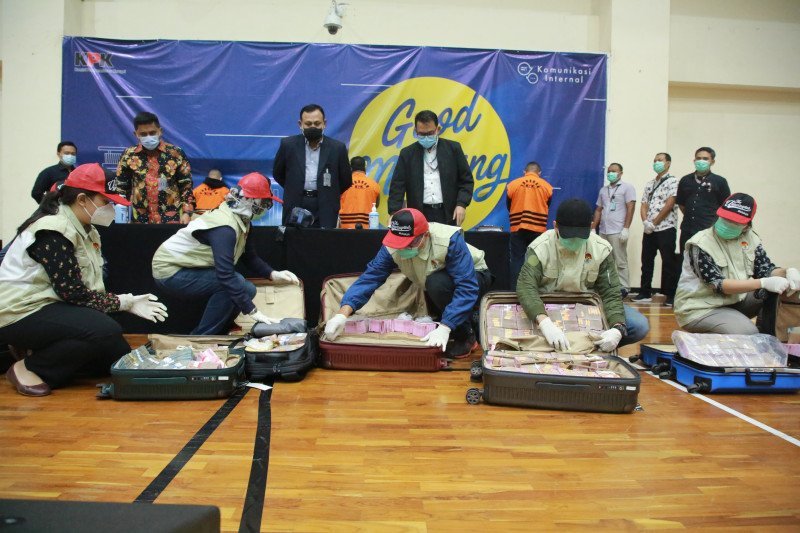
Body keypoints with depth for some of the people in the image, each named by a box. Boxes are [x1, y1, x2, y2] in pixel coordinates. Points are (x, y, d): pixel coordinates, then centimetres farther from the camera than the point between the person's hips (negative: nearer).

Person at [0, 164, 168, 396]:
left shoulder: (86, 231, 9)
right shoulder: (53, 232, -21)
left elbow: (90, 287, 5)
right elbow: (72, 292, -25)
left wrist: (128, 301, -8)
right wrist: (122, 302, -18)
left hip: (51, 307, 10)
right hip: (22, 314, -9)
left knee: (118, 355, 4)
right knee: (105, 330, -30)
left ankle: (42, 352, 12)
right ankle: (30, 367, -13)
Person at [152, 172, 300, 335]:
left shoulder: (241, 219, 0)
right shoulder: (225, 227, -30)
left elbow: (250, 257, 7)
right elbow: (226, 276, -38)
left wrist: (273, 274, -10)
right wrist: (253, 311, -38)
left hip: (184, 267, 10)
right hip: (170, 271, -9)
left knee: (246, 290, 3)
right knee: (235, 283, -26)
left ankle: (199, 337, 13)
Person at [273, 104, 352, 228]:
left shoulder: (337, 148, 2)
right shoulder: (288, 145, 4)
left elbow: (346, 180, 11)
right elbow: (277, 173, 17)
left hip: (325, 210, -1)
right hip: (295, 208, 1)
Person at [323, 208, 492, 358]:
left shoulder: (450, 239, -38)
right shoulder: (392, 246, -25)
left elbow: (467, 287, -41)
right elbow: (370, 278, -28)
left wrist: (444, 327, -49)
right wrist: (343, 313, -42)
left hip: (474, 277, -5)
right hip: (439, 289, 5)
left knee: (437, 283, -34)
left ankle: (465, 336, -15)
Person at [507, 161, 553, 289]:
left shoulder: (512, 185, 1)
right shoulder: (547, 186, 3)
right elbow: (547, 208, 15)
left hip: (517, 228, 0)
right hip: (538, 229, 1)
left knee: (517, 260, 5)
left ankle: (515, 289, 5)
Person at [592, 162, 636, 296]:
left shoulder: (627, 187, 1)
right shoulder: (603, 190, 17)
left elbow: (630, 209, -6)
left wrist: (626, 229, -15)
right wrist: (593, 229, 11)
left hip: (618, 232, -6)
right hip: (603, 232, 6)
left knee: (620, 262, -3)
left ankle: (624, 288, 2)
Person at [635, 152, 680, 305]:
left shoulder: (672, 181, -3)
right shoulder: (649, 184, 16)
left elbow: (669, 205, -12)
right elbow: (644, 205, 11)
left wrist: (654, 223, -10)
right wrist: (646, 222, -8)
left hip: (666, 229, -6)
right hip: (649, 230, 7)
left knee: (669, 263, -2)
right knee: (646, 262, 9)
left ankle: (671, 295, 3)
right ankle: (645, 293, 17)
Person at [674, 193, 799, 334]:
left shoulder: (750, 238, -1)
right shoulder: (701, 244, -21)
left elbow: (765, 269, 2)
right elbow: (718, 285, -26)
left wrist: (788, 272, -21)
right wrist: (763, 283, -33)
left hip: (735, 300, 7)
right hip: (700, 308, -7)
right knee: (747, 333, -26)